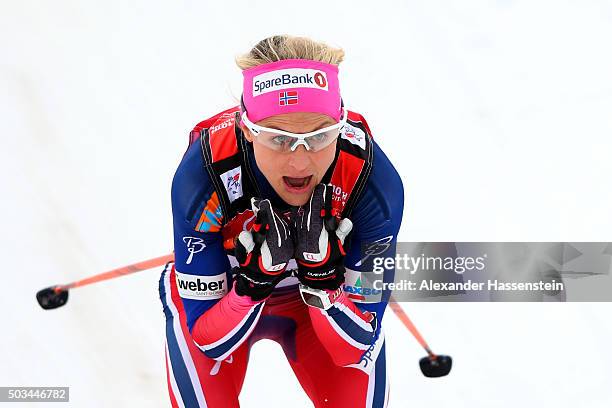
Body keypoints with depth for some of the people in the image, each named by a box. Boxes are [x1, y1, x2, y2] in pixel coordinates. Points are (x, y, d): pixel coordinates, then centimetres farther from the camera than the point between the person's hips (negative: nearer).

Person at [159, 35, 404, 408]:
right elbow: (209, 341, -27)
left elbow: (355, 344, -25)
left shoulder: (375, 182, -32)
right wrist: (256, 278, -44)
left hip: (327, 298, 1)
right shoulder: (203, 177, -34)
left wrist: (323, 272, -43)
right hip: (221, 294, -1)